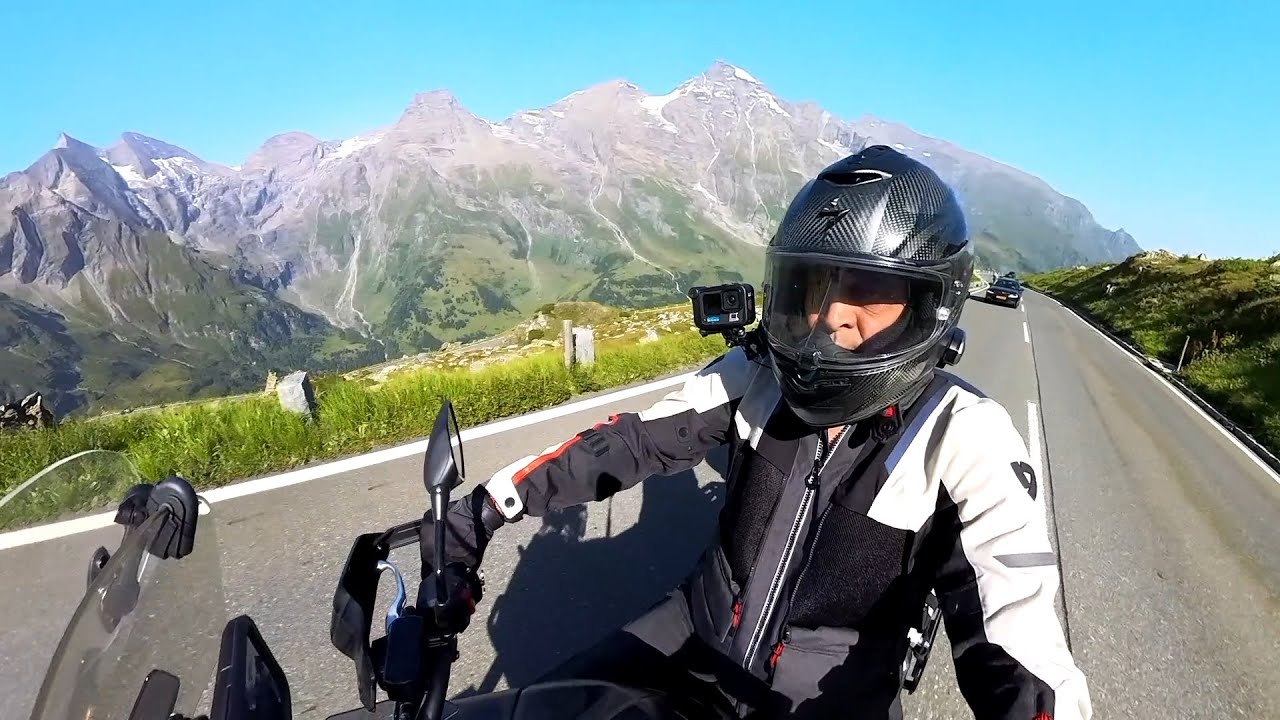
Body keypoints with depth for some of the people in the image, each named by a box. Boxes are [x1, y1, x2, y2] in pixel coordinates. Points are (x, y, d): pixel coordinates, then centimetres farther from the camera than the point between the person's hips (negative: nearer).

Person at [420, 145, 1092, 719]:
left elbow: (1019, 637, -26)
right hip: (703, 623, 3)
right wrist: (480, 510, -11)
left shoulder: (965, 437, -20)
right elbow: (629, 442, -8)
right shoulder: (759, 375, -10)